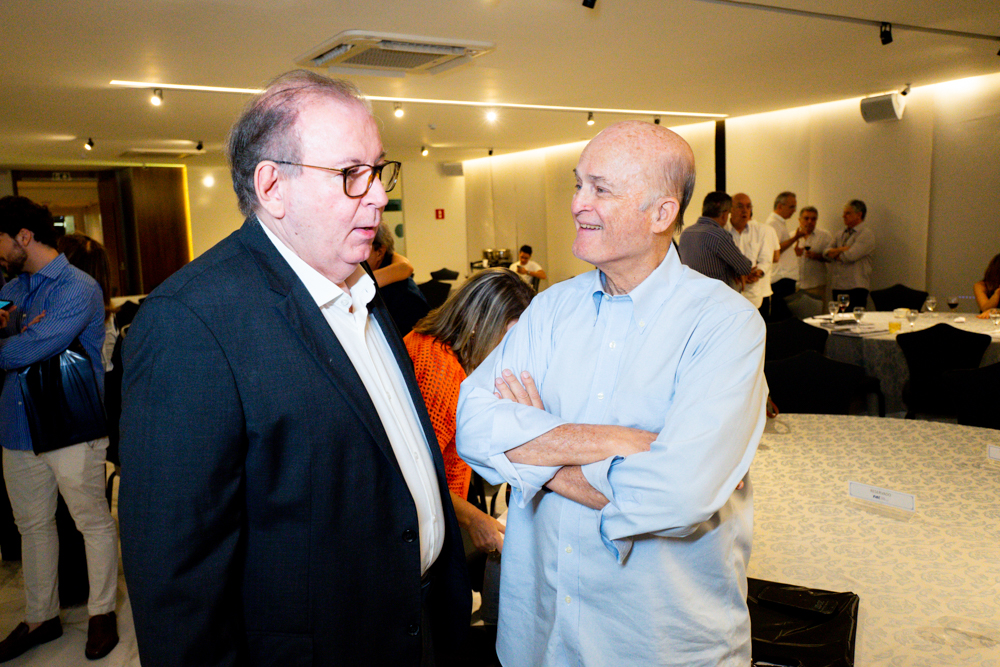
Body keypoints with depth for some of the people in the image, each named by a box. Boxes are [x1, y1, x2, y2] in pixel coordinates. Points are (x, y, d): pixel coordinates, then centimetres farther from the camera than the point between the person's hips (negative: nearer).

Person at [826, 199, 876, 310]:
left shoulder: (866, 233, -4)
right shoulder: (842, 233, 19)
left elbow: (850, 256, -16)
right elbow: (826, 253, 8)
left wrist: (835, 253, 3)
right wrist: (842, 249, -10)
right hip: (837, 287, 7)